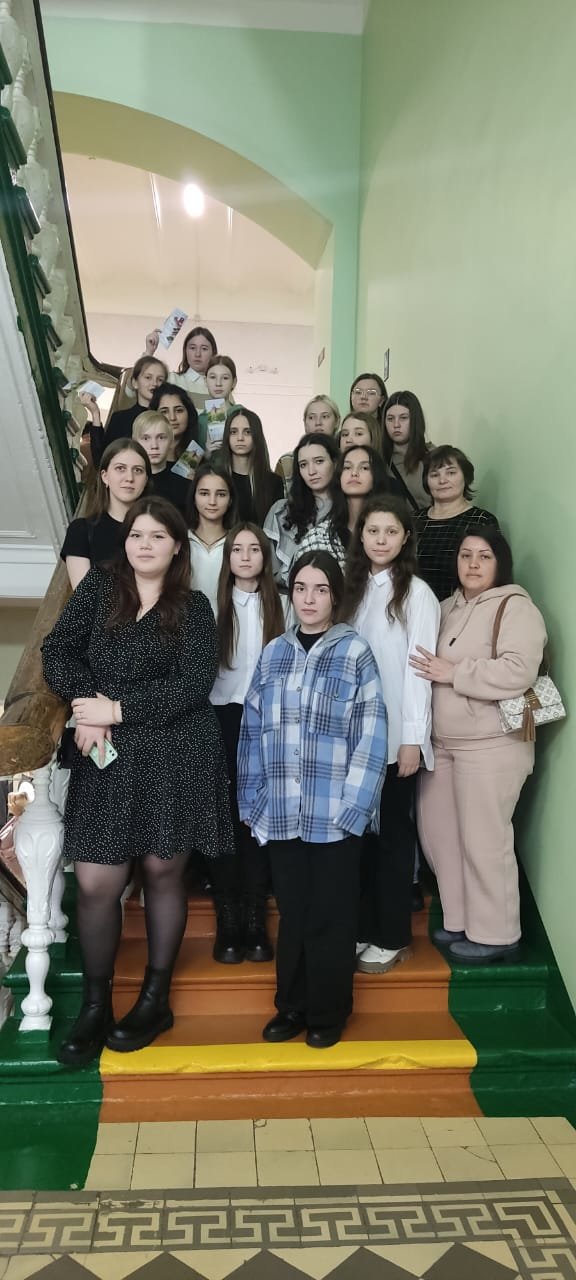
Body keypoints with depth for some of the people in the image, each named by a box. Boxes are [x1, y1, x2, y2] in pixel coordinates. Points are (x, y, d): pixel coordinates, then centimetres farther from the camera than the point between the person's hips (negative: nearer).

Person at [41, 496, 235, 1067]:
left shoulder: (193, 607, 2)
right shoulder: (97, 588, 8)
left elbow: (193, 682, -9)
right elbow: (58, 652, 1)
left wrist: (118, 709, -15)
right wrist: (88, 705, -16)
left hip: (176, 757, -1)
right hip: (106, 758, 2)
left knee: (163, 872, 8)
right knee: (95, 883, -1)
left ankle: (156, 999, 26)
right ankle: (94, 1006, 19)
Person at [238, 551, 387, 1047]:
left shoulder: (355, 652, -1)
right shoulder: (272, 654, 9)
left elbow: (371, 733, -6)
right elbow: (253, 731, 9)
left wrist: (354, 803, -13)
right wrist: (253, 800, 5)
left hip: (335, 812, -3)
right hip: (282, 812, 3)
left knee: (330, 916, 7)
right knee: (292, 912, 13)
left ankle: (328, 1013, 25)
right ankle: (292, 1007, 29)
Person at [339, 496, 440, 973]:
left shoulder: (417, 593, -7)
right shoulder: (354, 588, 11)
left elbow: (418, 667, -11)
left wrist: (413, 738, -14)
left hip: (395, 735, -5)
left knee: (392, 833, 5)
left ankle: (392, 937, 18)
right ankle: (362, 927, 24)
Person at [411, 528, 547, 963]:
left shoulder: (516, 608, -10)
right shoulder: (449, 607, 14)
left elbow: (518, 671, -23)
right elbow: (430, 664, 24)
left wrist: (453, 673, -19)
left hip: (492, 745, -8)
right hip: (443, 743, 8)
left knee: (484, 840, -2)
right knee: (439, 833, 14)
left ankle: (496, 935, 15)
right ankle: (461, 922, 30)